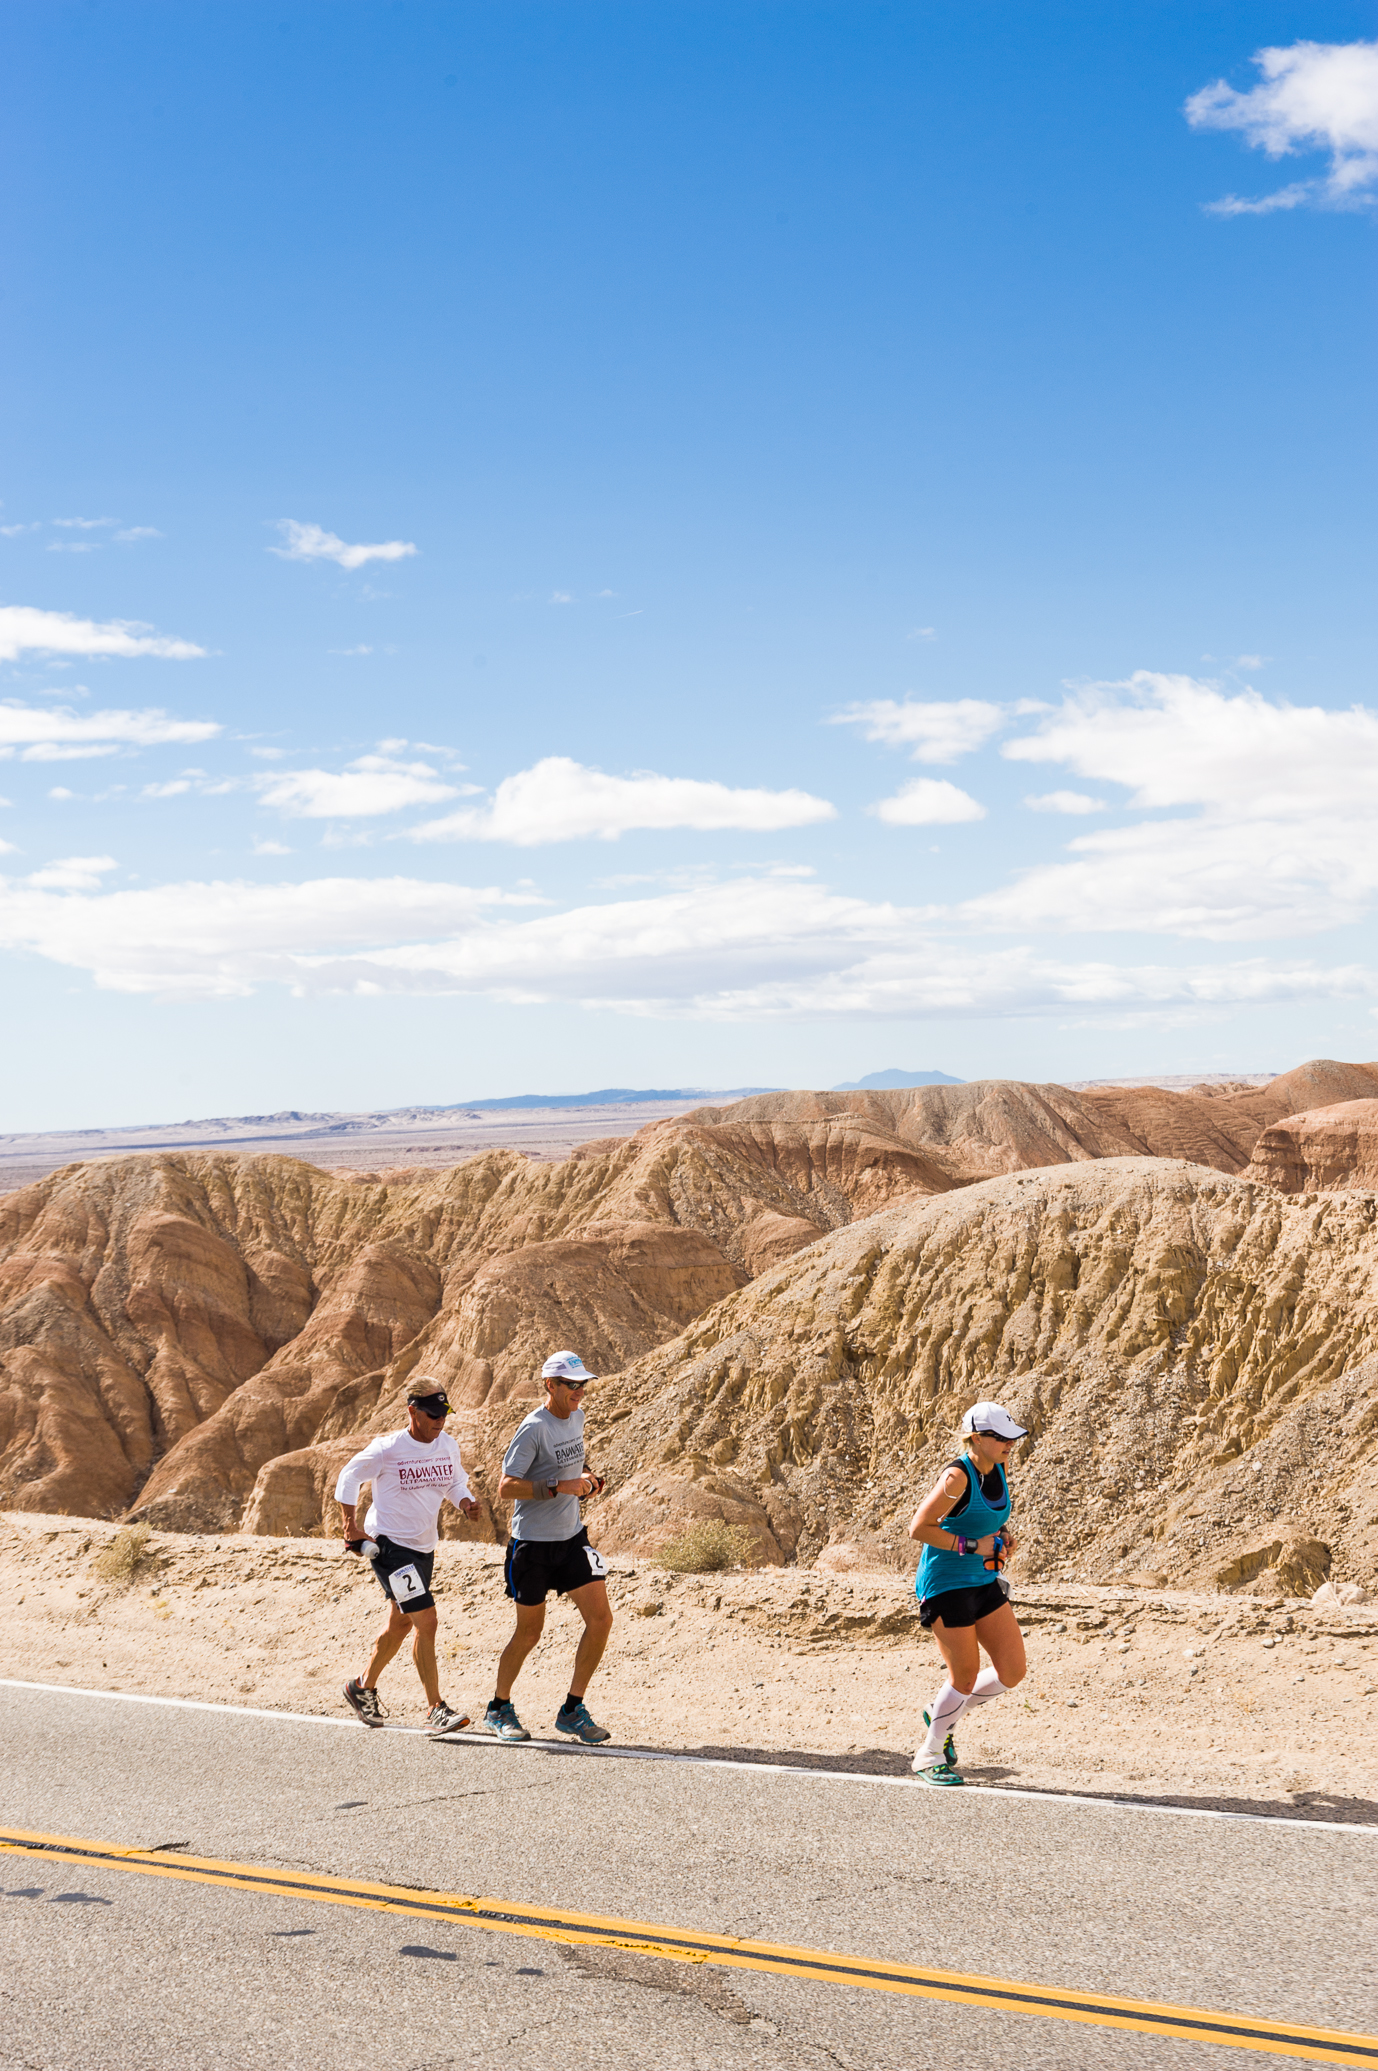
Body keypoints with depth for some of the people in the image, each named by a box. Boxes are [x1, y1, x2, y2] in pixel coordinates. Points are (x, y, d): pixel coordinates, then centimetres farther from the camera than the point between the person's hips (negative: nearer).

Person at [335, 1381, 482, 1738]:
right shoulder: (387, 1448, -16)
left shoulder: (448, 1446, 1)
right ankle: (436, 1711, -9)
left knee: (400, 1624, 18)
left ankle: (364, 1686, 41)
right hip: (389, 1545, -7)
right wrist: (351, 1528, -5)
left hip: (423, 1548, 7)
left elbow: (455, 1482, 17)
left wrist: (466, 1502, -4)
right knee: (426, 1621, -14)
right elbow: (348, 1477, -3)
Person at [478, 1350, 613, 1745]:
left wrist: (585, 1477, 6)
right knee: (529, 1632, 5)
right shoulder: (533, 1428, -17)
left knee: (600, 1618, -4)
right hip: (532, 1542, -7)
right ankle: (499, 1710, 26)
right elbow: (506, 1486, -21)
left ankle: (572, 1712, 8)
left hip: (571, 1538, 7)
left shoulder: (577, 1416, 6)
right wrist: (559, 1487, -27)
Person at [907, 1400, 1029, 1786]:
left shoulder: (998, 1470, 4)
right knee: (965, 1676, -2)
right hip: (945, 1584, -8)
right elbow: (918, 1528, -21)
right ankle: (928, 1757, 18)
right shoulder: (957, 1477, -21)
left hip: (984, 1582, 8)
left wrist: (1004, 1535, 2)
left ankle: (943, 1717, 24)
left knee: (1013, 1671, 3)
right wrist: (971, 1547, -21)